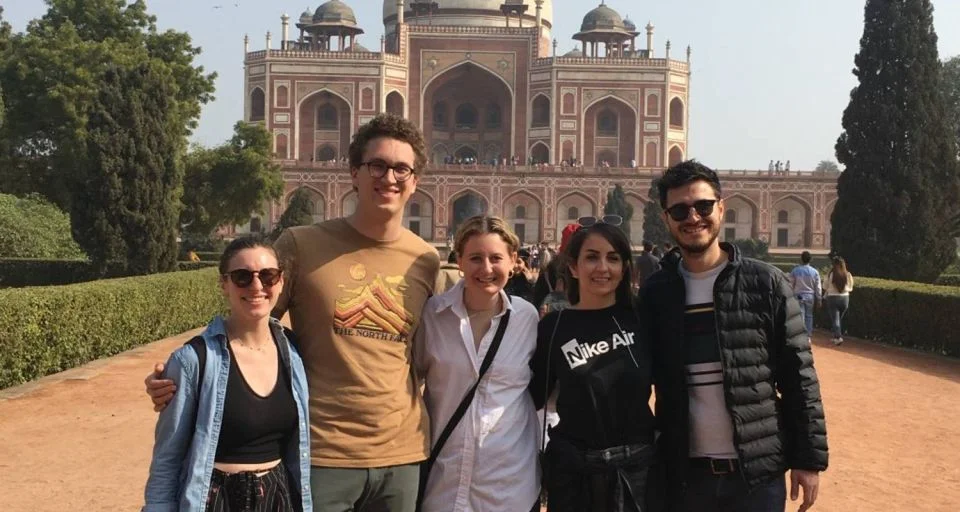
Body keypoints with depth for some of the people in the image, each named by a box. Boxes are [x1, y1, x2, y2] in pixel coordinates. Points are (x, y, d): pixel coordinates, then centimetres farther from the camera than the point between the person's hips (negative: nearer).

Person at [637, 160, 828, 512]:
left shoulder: (765, 284, -4)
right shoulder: (655, 293, 1)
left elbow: (799, 377, -2)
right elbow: (647, 378, 5)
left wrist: (809, 458, -4)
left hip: (759, 472, -1)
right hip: (684, 474, 2)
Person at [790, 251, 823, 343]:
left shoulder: (795, 270, -6)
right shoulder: (814, 272, -1)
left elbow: (791, 285, -3)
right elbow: (818, 288, 1)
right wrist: (818, 300, 7)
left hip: (799, 296, -2)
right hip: (810, 296, 2)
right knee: (809, 316, 13)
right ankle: (808, 337, 17)